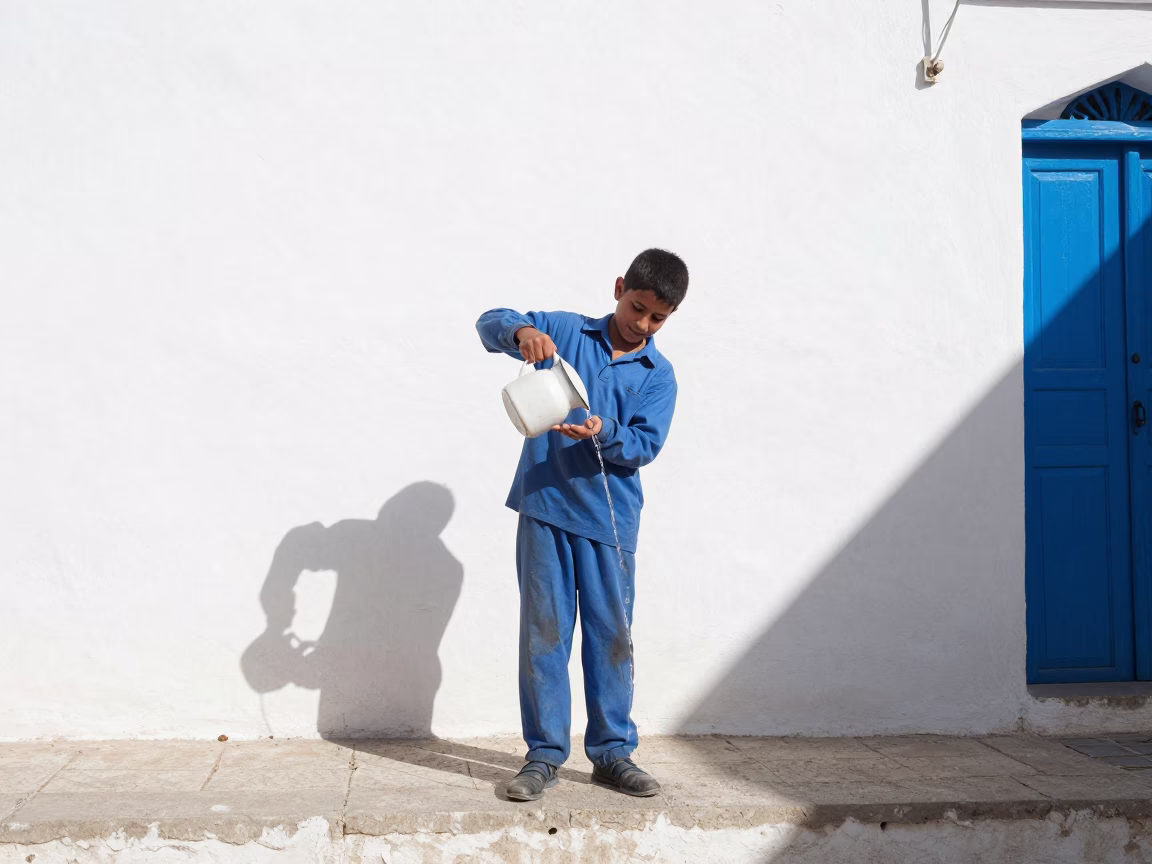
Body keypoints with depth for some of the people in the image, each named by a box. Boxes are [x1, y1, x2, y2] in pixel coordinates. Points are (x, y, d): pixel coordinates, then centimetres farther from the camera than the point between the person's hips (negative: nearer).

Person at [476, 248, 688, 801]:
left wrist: (602, 433, -24)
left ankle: (612, 752, 18)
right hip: (544, 506, -1)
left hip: (609, 517, 1)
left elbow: (645, 444, -3)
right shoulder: (565, 332, 6)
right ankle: (544, 754, 11)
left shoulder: (659, 376, 7)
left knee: (612, 634, 5)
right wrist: (522, 331, -23)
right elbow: (490, 324, 0)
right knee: (543, 630, 2)